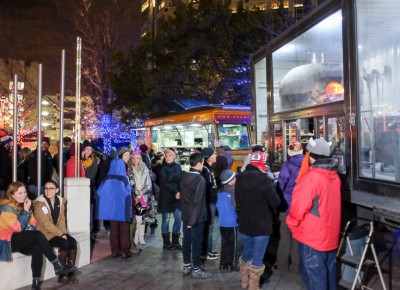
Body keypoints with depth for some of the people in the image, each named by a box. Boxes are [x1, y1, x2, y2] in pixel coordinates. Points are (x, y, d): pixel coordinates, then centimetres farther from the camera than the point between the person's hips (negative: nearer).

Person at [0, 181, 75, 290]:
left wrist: (30, 228, -10)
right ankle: (58, 267, -27)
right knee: (38, 235, -29)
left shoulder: (23, 204, 8)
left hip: (20, 240, 6)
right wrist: (26, 211, -18)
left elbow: (33, 222, 12)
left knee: (37, 248, -27)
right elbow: (18, 227, -20)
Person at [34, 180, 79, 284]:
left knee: (72, 242, -18)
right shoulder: (40, 204, -13)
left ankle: (71, 273, -11)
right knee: (64, 243, -26)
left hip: (57, 232, 6)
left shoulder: (60, 201, 6)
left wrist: (64, 233, -9)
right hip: (44, 233, -6)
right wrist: (61, 234, -24)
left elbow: (62, 220, 7)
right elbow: (46, 223, -20)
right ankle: (62, 276, -15)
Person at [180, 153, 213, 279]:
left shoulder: (184, 176, 4)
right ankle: (196, 269, 11)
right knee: (196, 242, 2)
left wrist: (185, 211, 18)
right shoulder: (200, 179, -20)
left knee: (186, 240, 14)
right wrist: (194, 220, -19)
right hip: (196, 217, -7)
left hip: (186, 214, 8)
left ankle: (187, 266, 25)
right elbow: (198, 202, -21)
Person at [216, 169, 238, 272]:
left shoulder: (221, 190, 5)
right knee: (231, 244, 6)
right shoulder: (233, 190, -16)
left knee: (225, 243, 14)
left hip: (222, 222, 7)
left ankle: (223, 264, 21)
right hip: (231, 222, -7)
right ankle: (230, 265, 14)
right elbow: (236, 206, -15)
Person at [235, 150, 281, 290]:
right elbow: (276, 202, -15)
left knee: (246, 253, 23)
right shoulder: (264, 180, -20)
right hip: (261, 225, -6)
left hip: (244, 223, 6)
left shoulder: (240, 178, 0)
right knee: (257, 257, 5)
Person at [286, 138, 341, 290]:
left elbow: (298, 207, -20)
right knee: (329, 272, 20)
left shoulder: (311, 177, -23)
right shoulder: (334, 176, 3)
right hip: (330, 235, 8)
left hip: (312, 237, -8)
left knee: (315, 278, 3)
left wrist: (292, 225, -4)